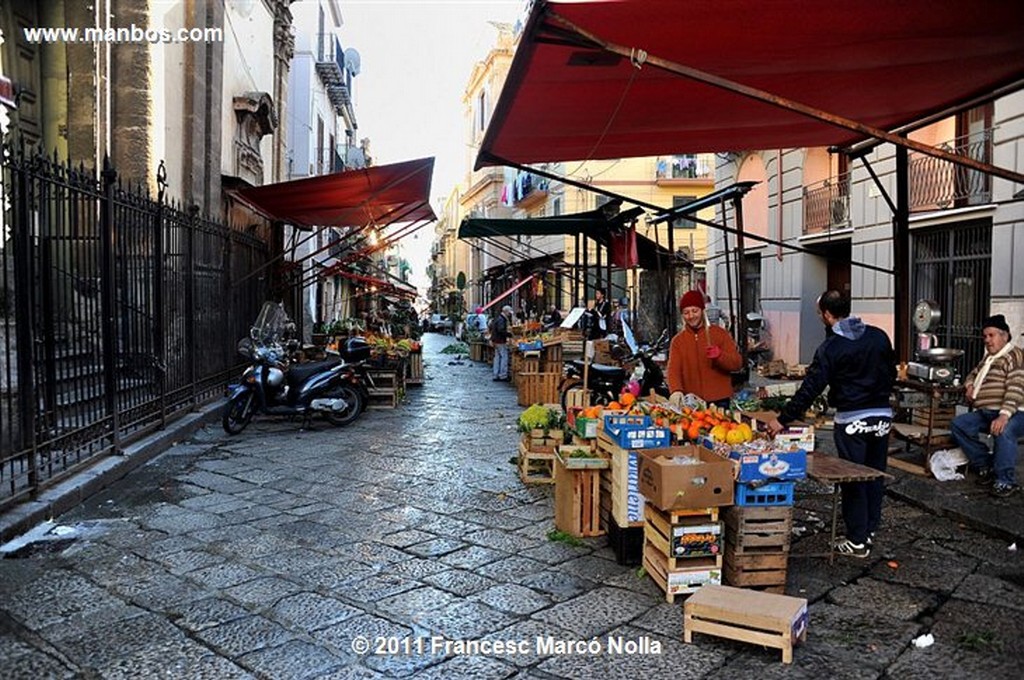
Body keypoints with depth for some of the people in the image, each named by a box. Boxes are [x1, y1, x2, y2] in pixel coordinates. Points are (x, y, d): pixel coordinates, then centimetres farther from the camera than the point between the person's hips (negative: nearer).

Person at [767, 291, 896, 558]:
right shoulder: (879, 336, 4)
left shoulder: (830, 347, -12)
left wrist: (783, 419, -12)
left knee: (853, 481, 3)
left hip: (852, 420, -5)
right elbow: (892, 373, 13)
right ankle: (869, 530, 26)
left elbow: (810, 388, -15)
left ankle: (857, 541, 10)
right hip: (882, 416, 6)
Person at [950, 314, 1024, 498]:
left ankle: (1006, 482, -26)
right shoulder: (988, 357, 21)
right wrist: (969, 385, 13)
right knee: (958, 424, -11)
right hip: (985, 412, 9)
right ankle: (985, 466, -2)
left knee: (1003, 432, -38)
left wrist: (1004, 415, -34)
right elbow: (974, 374, 39)